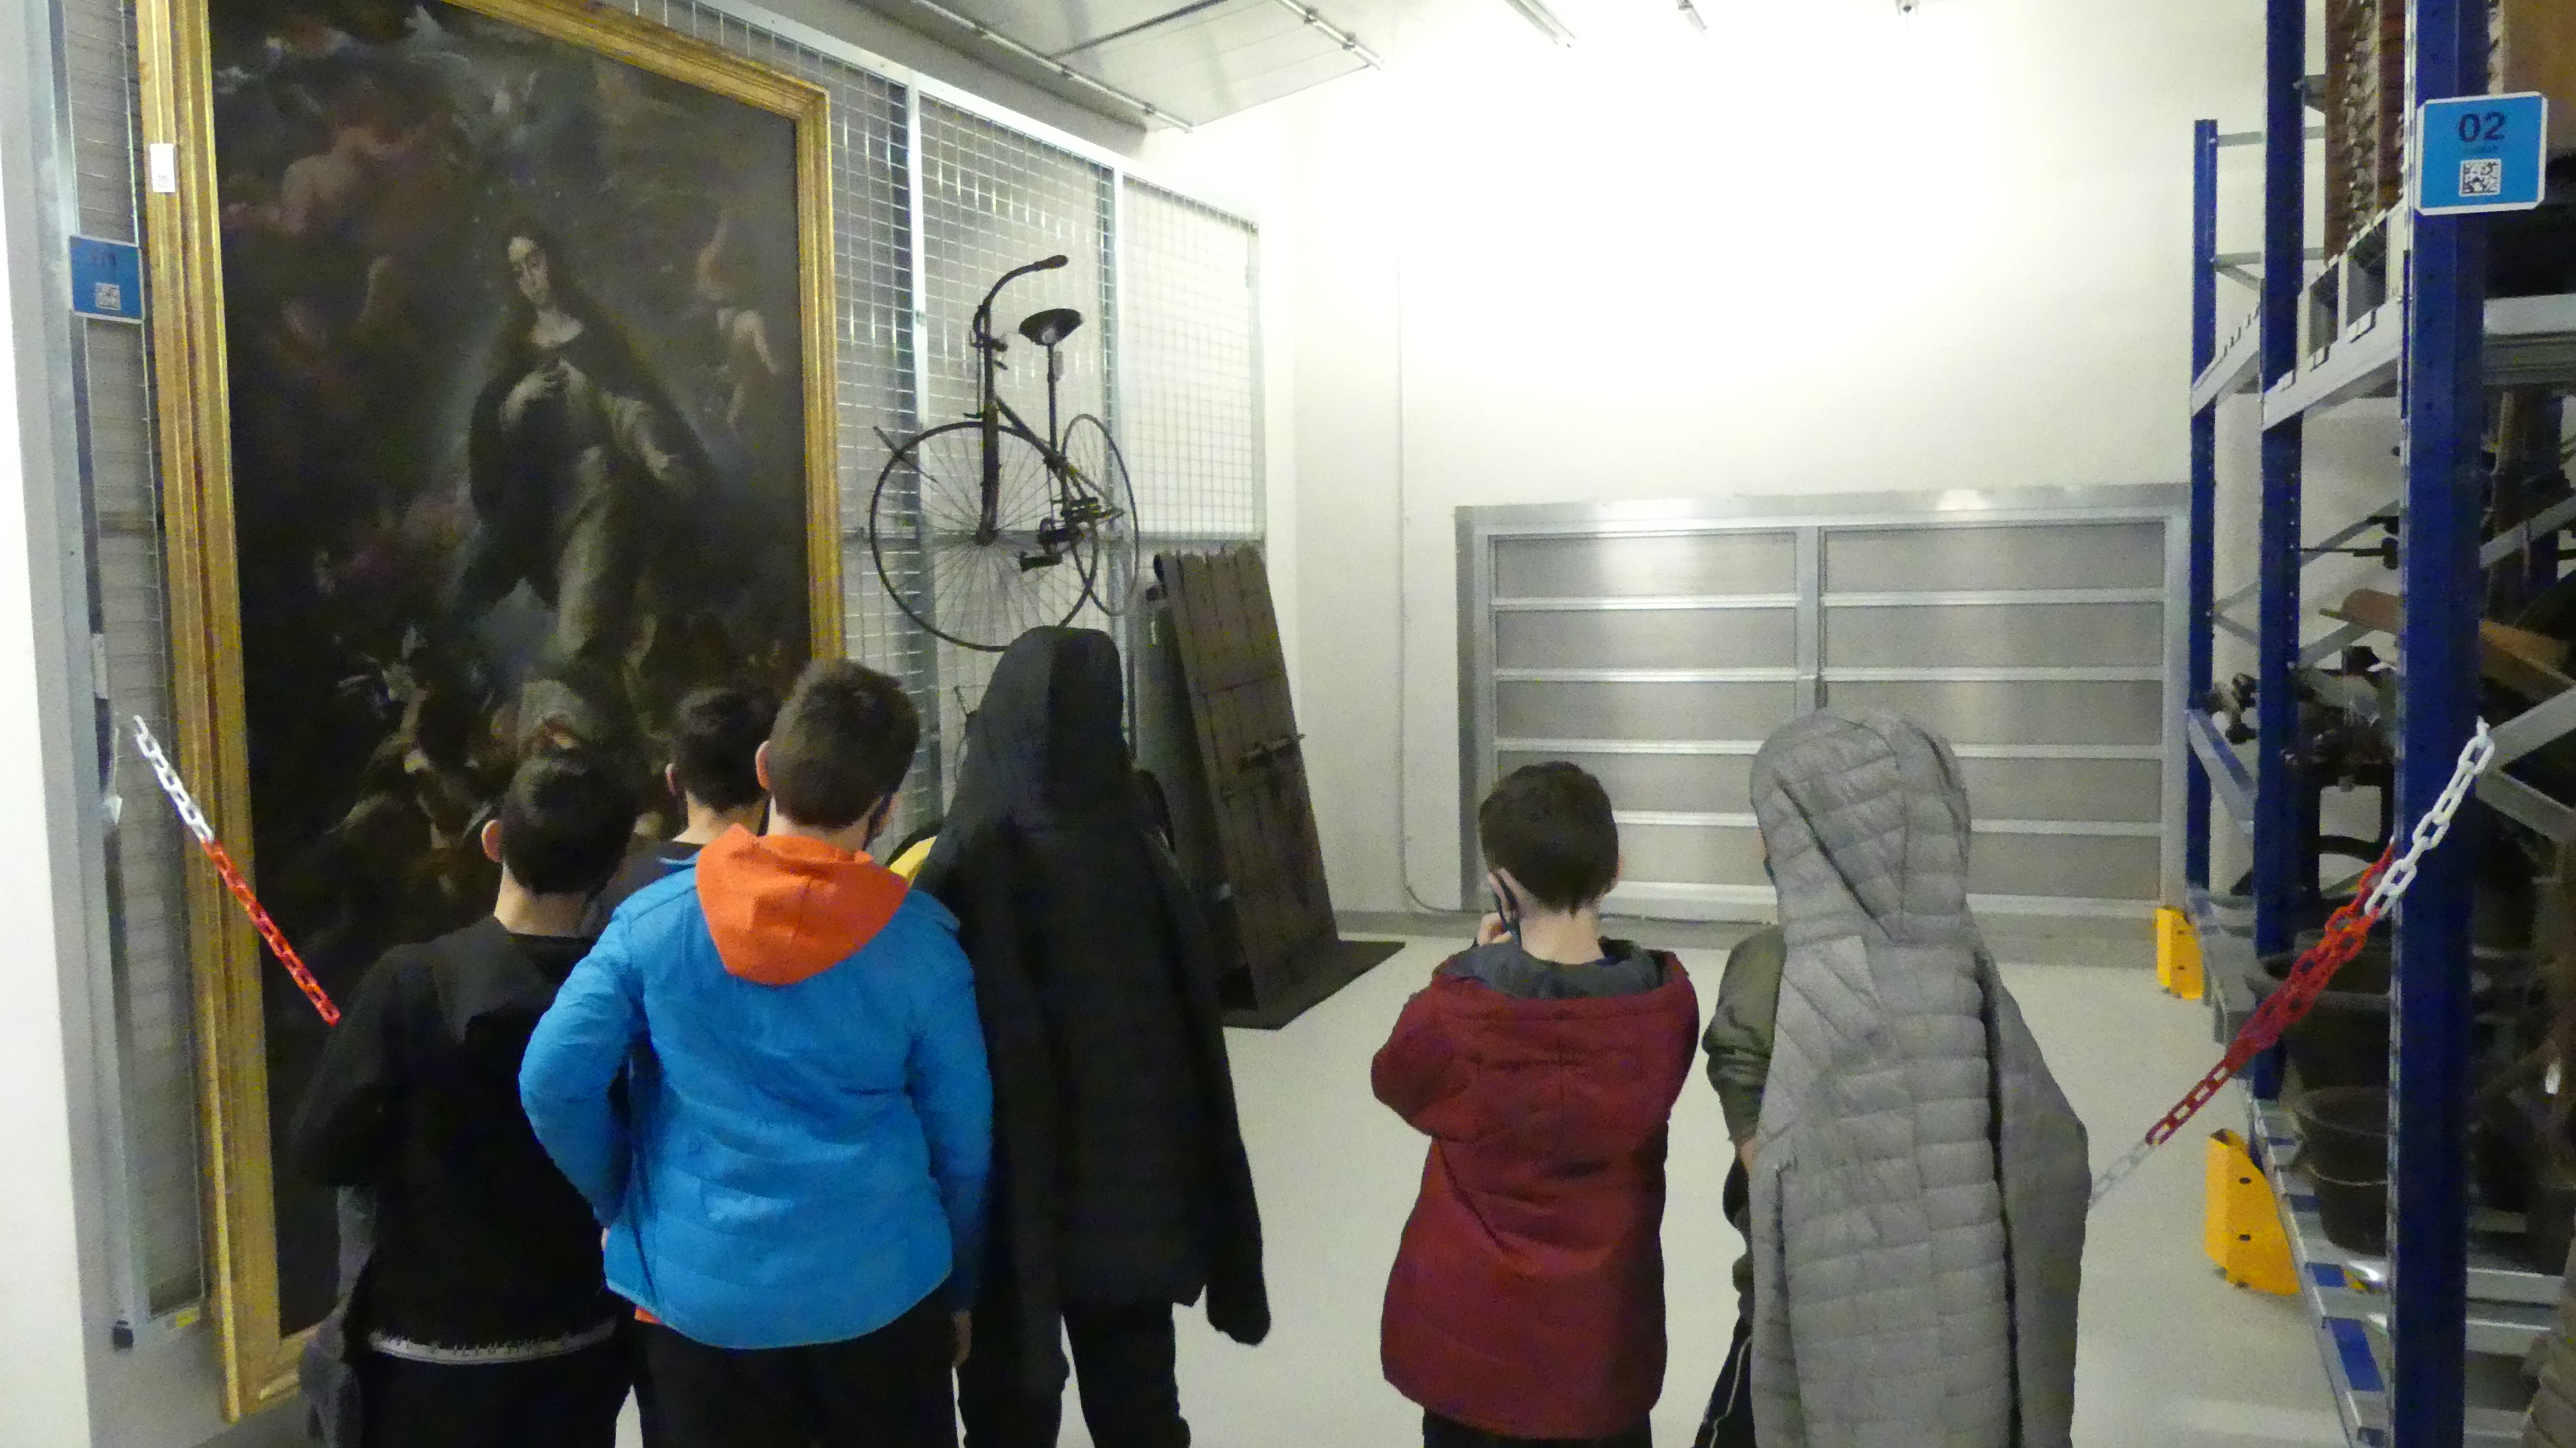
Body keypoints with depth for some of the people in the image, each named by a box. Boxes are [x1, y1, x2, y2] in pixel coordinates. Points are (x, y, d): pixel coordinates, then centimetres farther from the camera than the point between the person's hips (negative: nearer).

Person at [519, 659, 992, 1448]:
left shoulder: (655, 917, -7)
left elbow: (552, 1083, -8)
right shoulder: (921, 940, -8)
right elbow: (962, 1138, -2)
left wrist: (621, 1200, 10)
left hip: (700, 1296, 1)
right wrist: (959, 1287, 13)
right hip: (880, 1291, 0)